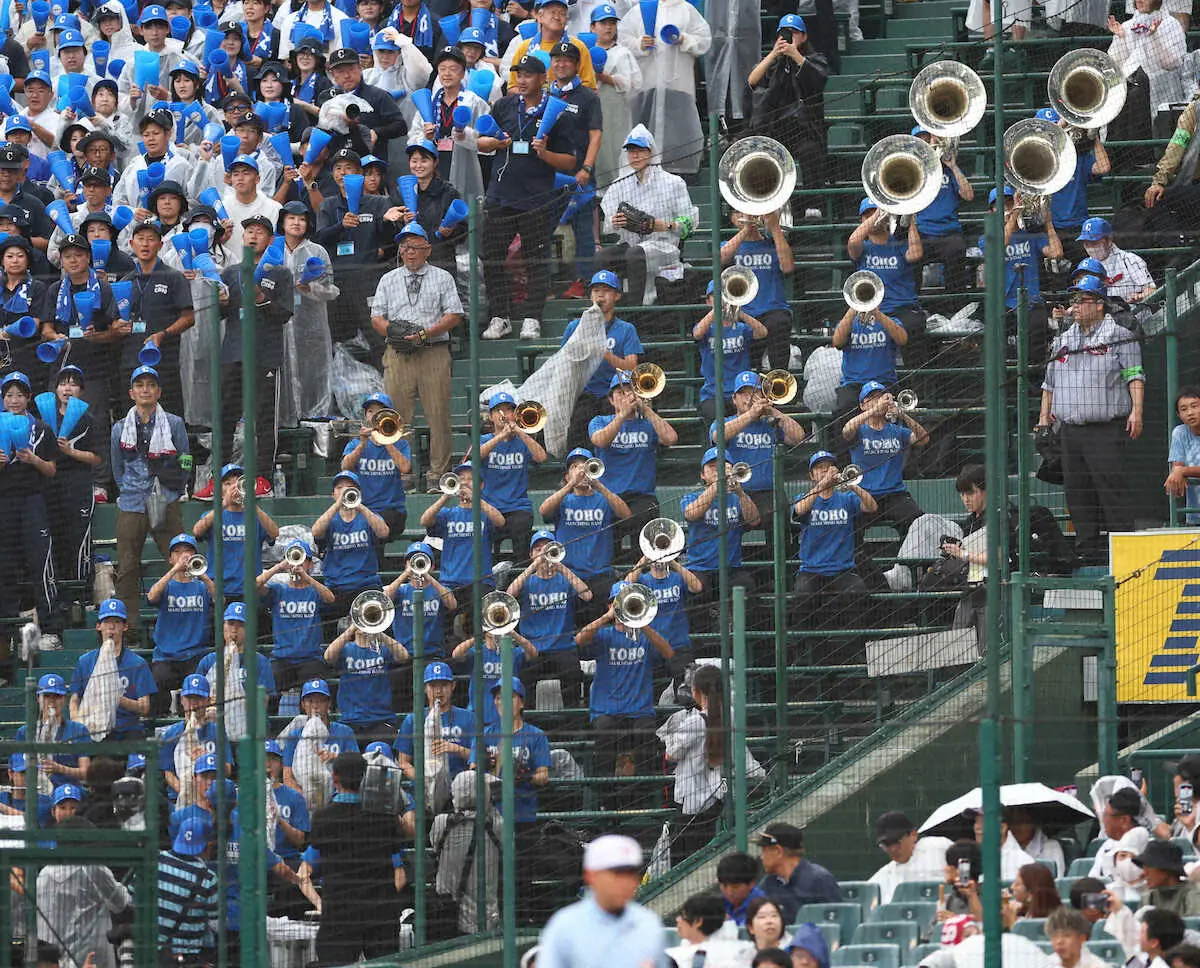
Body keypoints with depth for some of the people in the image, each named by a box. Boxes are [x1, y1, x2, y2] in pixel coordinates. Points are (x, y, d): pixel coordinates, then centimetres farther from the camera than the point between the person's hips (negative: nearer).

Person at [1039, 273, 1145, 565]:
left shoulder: (1118, 337, 2)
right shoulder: (1064, 341, 19)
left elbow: (1135, 376, -6)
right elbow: (1050, 383, 25)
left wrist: (1136, 411, -17)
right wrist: (1044, 416, 18)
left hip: (1105, 429, -6)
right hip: (1069, 429, 6)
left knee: (1112, 486, -12)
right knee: (1076, 491, 4)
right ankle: (1087, 549, 8)